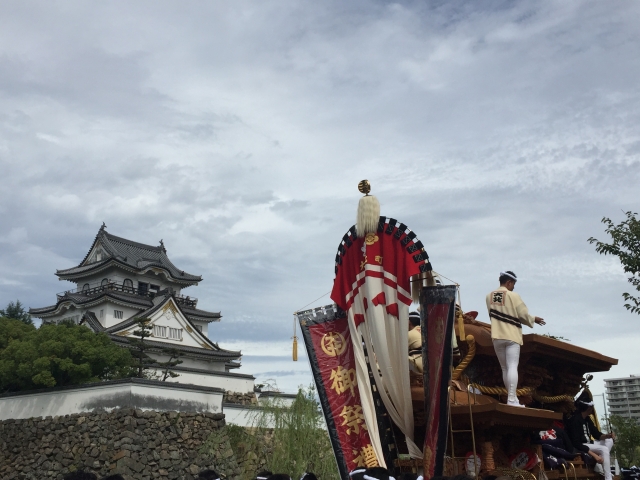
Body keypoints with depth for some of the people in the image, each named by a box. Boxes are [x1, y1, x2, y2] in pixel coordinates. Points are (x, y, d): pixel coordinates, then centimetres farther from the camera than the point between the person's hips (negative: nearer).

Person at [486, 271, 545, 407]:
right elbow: (523, 315, -6)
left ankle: (511, 397, 16)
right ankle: (512, 399, -16)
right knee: (512, 367, -8)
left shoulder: (489, 296, 5)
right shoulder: (513, 296, -9)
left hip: (497, 337, 5)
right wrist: (534, 319, 13)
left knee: (505, 368, 11)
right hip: (511, 336, -5)